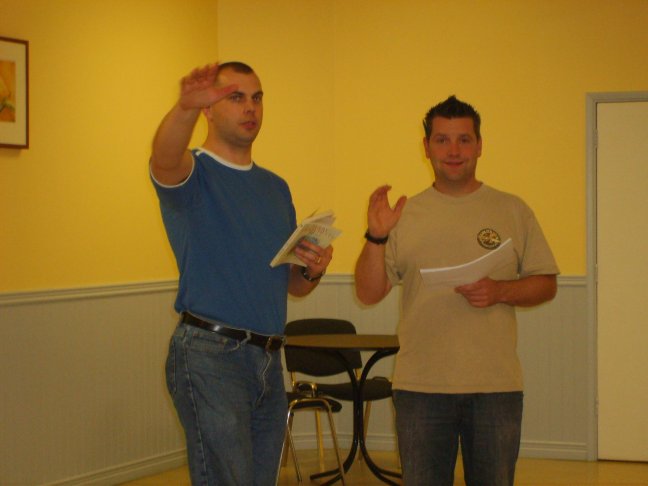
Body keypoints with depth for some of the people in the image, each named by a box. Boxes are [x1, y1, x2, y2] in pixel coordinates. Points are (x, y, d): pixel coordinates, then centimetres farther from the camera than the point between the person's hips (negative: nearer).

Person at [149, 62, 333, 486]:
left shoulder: (276, 188, 19)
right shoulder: (192, 173, -2)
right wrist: (186, 107, -50)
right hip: (210, 355, -7)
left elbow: (294, 286, 23)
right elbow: (165, 157, -29)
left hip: (269, 359, 7)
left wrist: (313, 269, -1)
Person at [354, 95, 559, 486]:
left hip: (496, 384, 0)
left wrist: (500, 292, -13)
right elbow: (369, 293, 1)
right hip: (421, 384, 0)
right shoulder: (406, 214, 5)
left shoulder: (512, 211, 6)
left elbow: (546, 284, 6)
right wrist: (376, 237, -15)